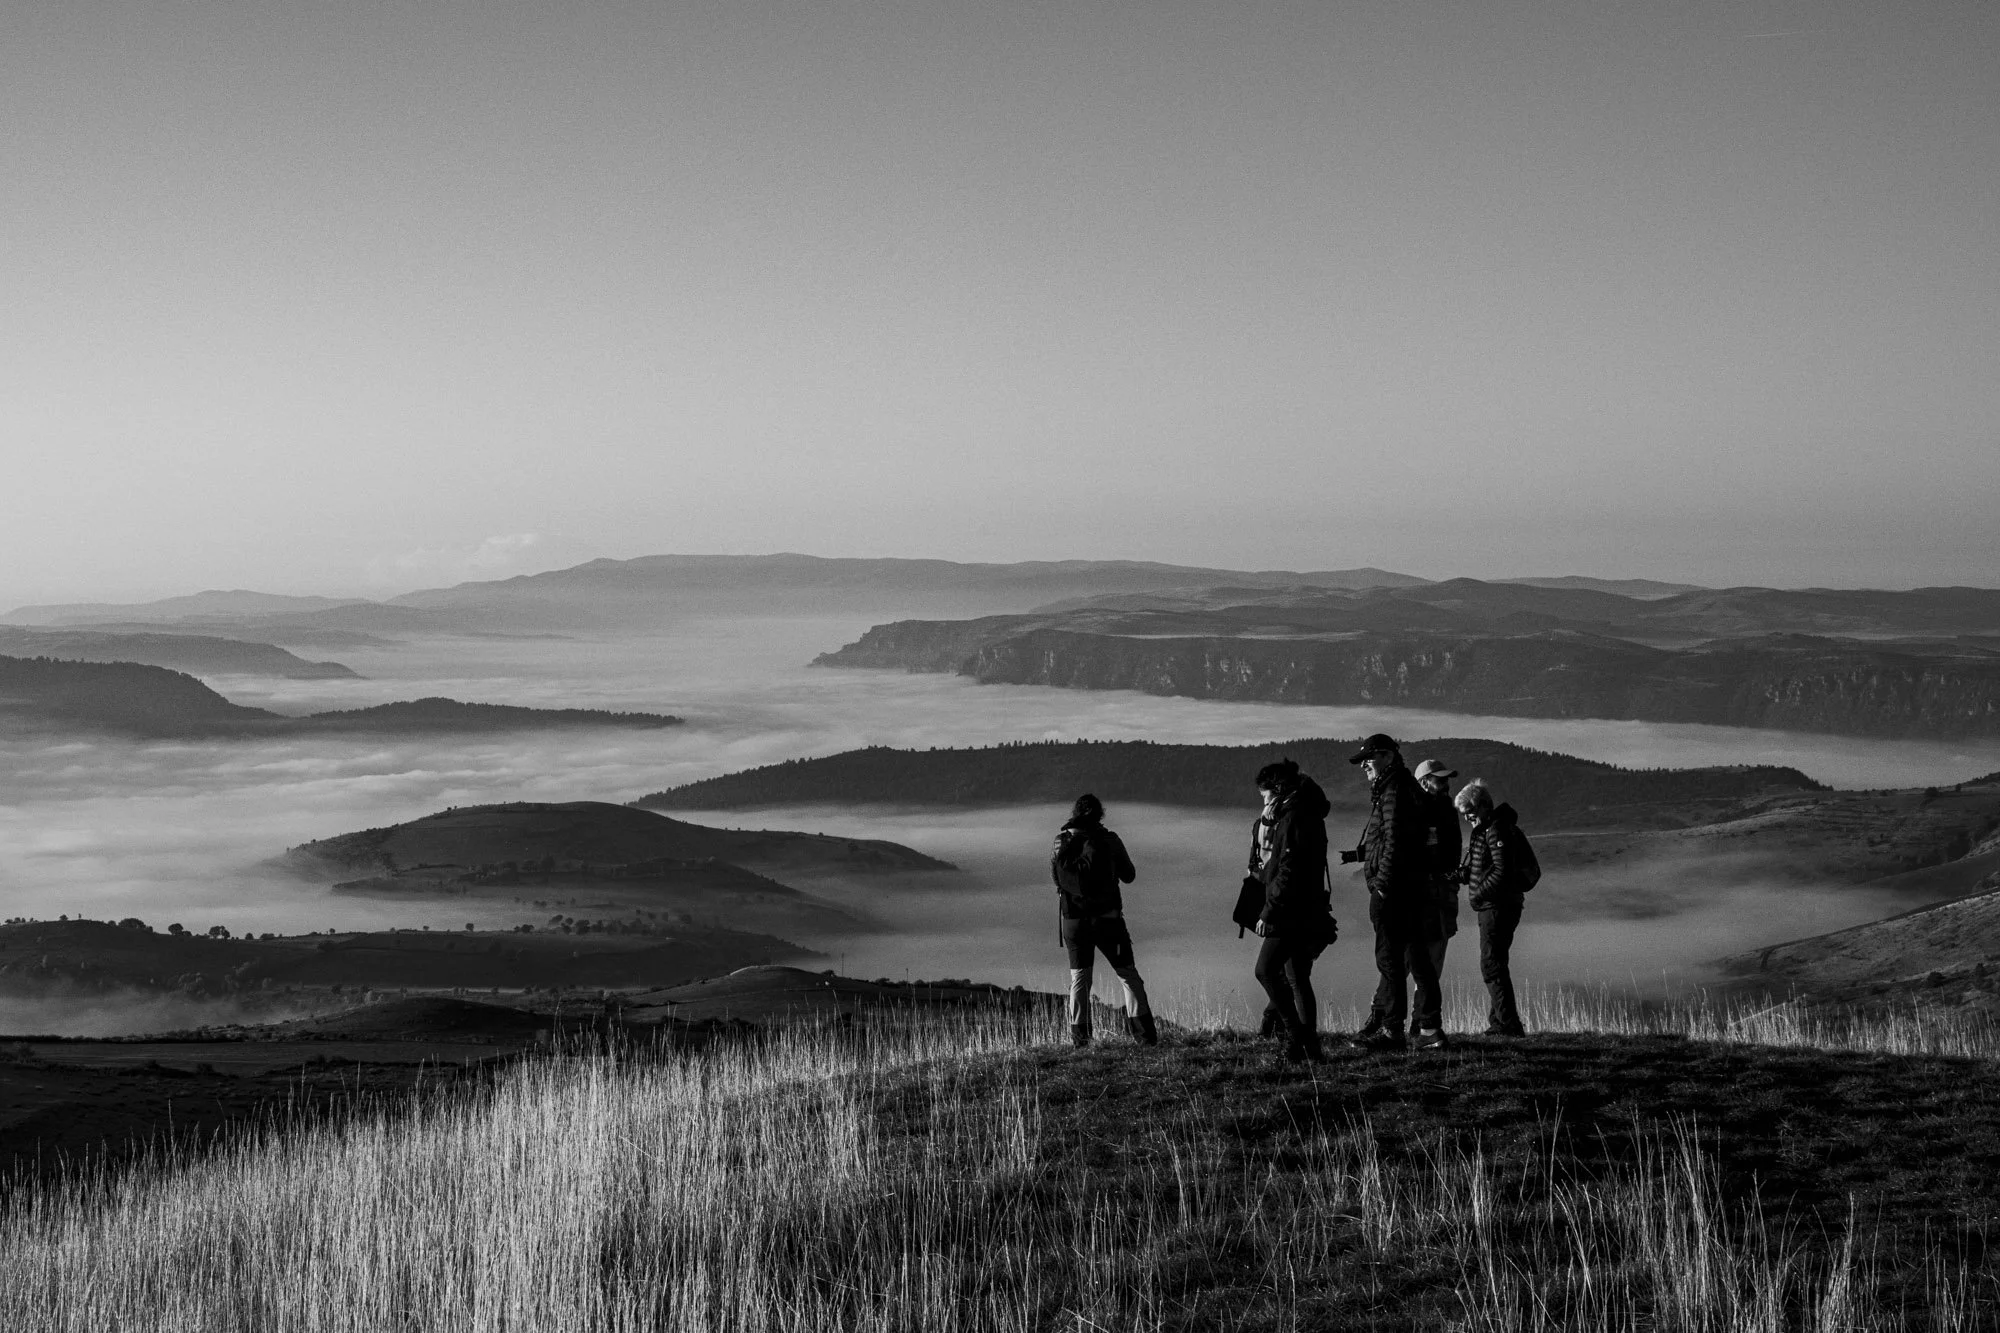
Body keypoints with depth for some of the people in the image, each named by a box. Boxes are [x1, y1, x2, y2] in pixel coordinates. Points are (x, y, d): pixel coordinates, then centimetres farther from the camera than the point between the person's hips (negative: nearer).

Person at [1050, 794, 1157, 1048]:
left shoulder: (1061, 843, -1)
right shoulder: (1108, 840, -7)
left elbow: (1054, 877, 12)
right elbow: (1129, 875, 2)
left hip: (1073, 920, 2)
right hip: (1107, 918, -2)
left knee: (1079, 977, 12)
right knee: (1128, 974, 6)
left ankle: (1078, 1034, 5)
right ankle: (1143, 1030, 0)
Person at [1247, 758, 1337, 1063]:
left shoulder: (1293, 820, -14)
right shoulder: (1309, 817, 18)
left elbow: (1288, 872, -20)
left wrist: (1268, 912, -18)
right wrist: (1265, 827, 8)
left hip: (1291, 915, -11)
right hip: (1306, 913, 11)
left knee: (1266, 970, -12)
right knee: (1298, 978, 12)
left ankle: (1296, 1032, -14)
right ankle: (1310, 1046, 13)